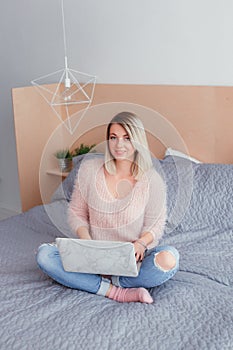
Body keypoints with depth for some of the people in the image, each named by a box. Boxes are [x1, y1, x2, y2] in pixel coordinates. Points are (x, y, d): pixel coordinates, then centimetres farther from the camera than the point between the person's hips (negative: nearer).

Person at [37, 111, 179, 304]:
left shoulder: (152, 180, -8)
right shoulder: (89, 169, -4)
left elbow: (156, 226, 0)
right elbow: (76, 213, 4)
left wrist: (141, 243, -22)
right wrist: (86, 241, -16)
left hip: (133, 259, -2)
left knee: (169, 257, -32)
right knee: (44, 254, -22)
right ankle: (117, 292, -25)